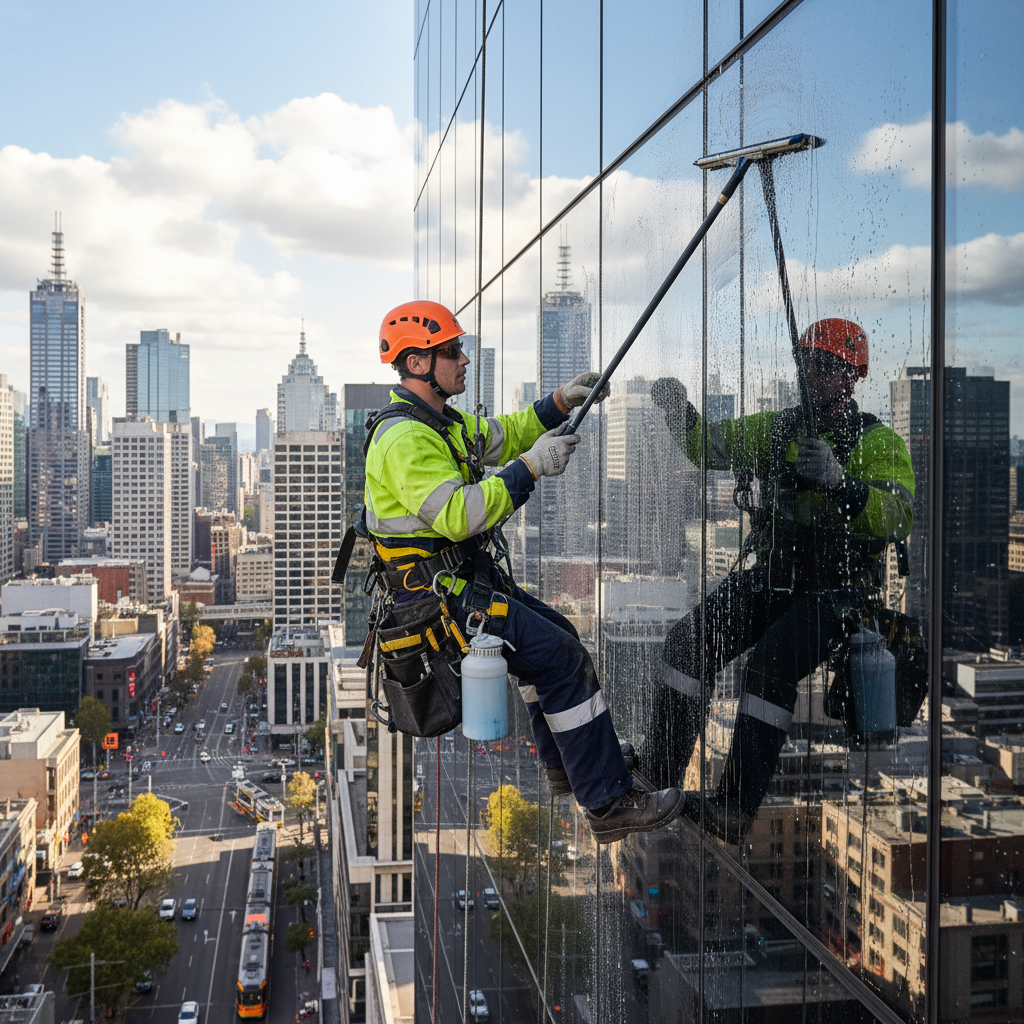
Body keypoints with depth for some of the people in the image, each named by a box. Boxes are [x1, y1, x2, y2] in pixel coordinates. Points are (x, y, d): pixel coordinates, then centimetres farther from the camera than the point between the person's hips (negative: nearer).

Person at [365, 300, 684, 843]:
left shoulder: (438, 420, 13)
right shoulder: (405, 437, -20)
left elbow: (504, 435, 20)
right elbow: (457, 516, -31)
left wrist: (560, 402, 4)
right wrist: (531, 468, -28)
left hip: (462, 576, 11)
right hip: (436, 592, -11)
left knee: (557, 635, 21)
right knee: (561, 656, -15)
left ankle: (568, 762, 34)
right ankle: (608, 803, -10)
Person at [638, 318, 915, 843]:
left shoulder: (879, 443, -4)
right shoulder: (779, 429, 13)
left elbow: (897, 519, -21)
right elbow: (706, 445, 7)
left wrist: (837, 480, -37)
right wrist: (678, 408, -14)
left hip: (834, 589, -5)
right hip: (766, 578, 5)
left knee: (770, 660, -30)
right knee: (688, 641, -15)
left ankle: (734, 809, -26)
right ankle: (656, 773, -6)